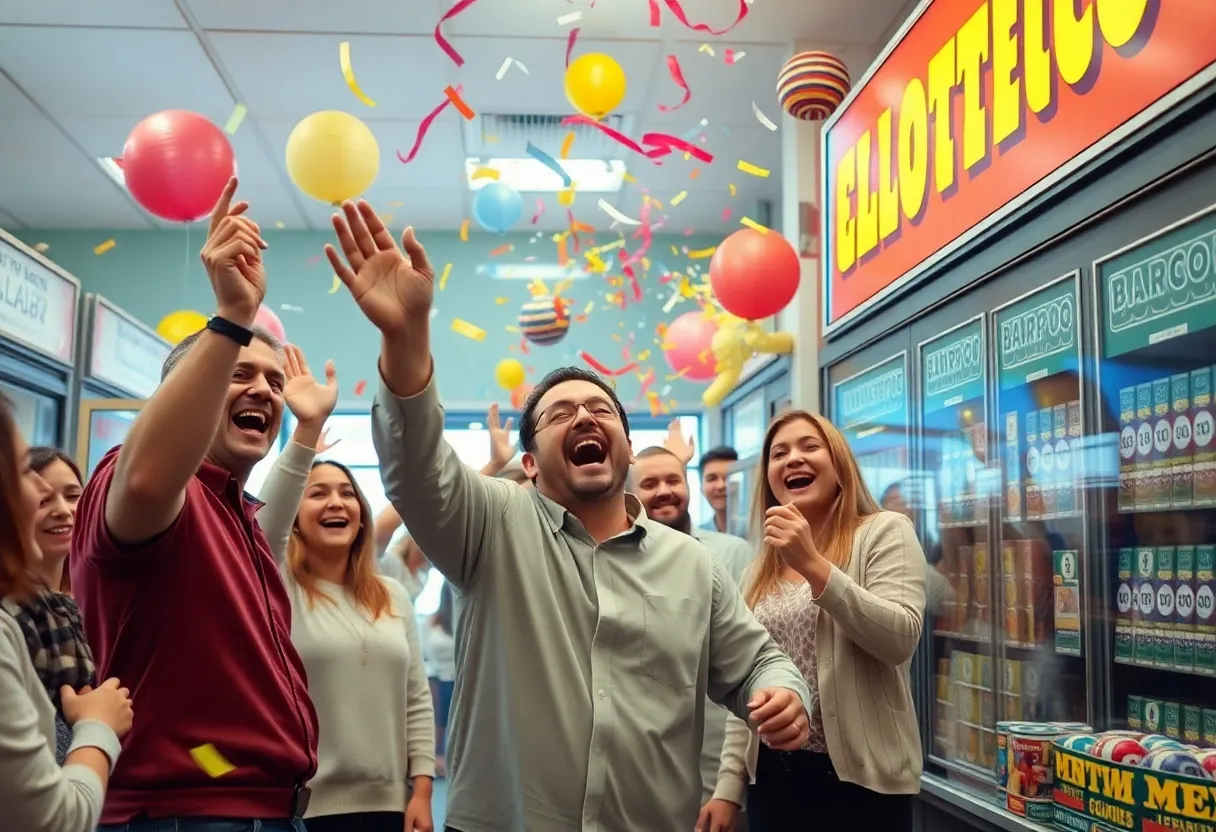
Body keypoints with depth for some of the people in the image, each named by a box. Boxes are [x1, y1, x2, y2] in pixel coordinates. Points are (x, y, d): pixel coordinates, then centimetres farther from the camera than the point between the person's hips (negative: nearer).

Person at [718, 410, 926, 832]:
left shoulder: (884, 532, -3)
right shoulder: (759, 573, 11)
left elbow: (900, 640, -17)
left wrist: (814, 565, -22)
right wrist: (728, 782, 7)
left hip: (860, 777, -4)